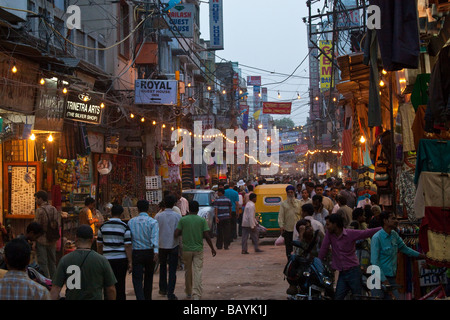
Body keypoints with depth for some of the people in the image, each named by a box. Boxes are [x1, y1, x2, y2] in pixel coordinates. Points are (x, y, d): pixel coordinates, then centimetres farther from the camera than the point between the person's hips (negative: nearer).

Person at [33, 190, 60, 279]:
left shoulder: (40, 210, -14)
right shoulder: (54, 209, 6)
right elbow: (59, 225, 8)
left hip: (41, 240, -7)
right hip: (52, 241, 7)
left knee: (42, 263, -1)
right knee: (52, 262, 15)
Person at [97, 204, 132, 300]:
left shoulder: (103, 226, 4)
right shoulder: (124, 227, -5)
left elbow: (99, 245, 9)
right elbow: (128, 246, -8)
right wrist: (130, 262, -4)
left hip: (107, 259, 2)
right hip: (121, 259, -2)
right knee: (120, 285, 6)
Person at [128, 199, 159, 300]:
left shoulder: (131, 222, 4)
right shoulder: (153, 222, -5)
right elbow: (155, 237, -19)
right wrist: (156, 252, -29)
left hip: (136, 253, 0)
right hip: (149, 252, 0)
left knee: (137, 280, -4)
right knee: (148, 278, 18)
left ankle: (140, 298, -23)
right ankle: (147, 298, 29)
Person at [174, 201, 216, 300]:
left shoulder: (183, 220, -5)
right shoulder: (202, 220, -5)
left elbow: (176, 234, -9)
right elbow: (207, 236, -8)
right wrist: (212, 248, 3)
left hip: (186, 249, 1)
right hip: (198, 249, -1)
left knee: (188, 271, 15)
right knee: (197, 271, -1)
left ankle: (189, 292, 27)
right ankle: (197, 294, -10)